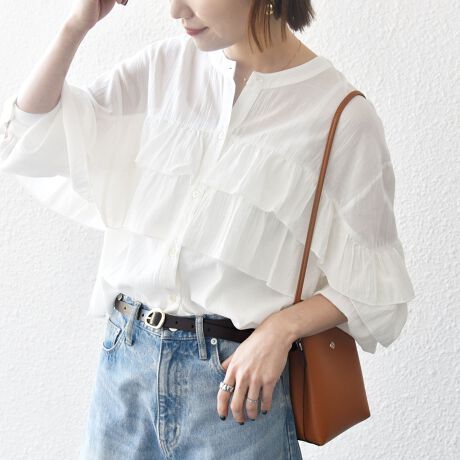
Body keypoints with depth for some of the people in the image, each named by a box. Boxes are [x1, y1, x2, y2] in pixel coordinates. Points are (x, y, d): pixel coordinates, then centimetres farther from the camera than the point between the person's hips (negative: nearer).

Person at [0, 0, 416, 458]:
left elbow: (372, 284, -5)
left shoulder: (343, 116, -10)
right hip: (125, 355, 4)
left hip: (237, 373, -3)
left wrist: (282, 327, -20)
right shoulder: (166, 64, 3)